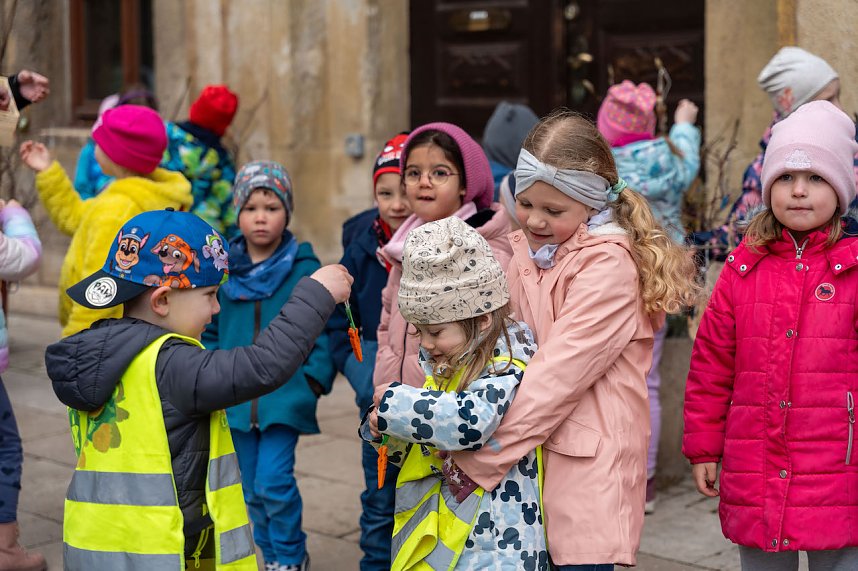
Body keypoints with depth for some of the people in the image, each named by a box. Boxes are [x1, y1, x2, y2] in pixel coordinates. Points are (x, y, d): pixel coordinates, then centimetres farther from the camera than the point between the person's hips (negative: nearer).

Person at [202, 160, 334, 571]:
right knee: (252, 489, 13)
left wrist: (314, 379, -11)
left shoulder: (306, 269, -6)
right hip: (237, 398, 4)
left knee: (274, 482, -11)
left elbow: (325, 331, -3)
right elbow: (210, 329, 12)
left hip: (285, 397, -4)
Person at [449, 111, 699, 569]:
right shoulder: (526, 252, 12)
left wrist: (478, 457, -17)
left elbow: (558, 373, -18)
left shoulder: (608, 264, -12)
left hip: (587, 470, -7)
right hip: (529, 463, 7)